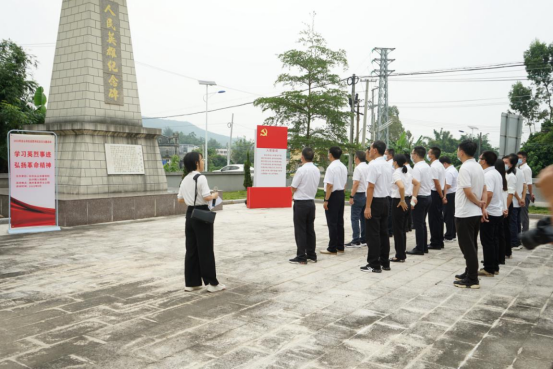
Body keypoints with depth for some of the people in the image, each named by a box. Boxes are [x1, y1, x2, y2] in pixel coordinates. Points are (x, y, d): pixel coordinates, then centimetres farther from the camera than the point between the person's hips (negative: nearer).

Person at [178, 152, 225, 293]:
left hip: (190, 214, 8)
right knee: (206, 250, -1)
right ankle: (212, 283, 6)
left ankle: (191, 282, 16)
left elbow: (180, 199, 15)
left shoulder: (185, 179, 11)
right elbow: (207, 197, -22)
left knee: (191, 249, 11)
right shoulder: (200, 178, -14)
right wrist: (215, 195, -3)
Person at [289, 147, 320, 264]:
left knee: (300, 230, 0)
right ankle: (311, 255, 18)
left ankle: (301, 257, 3)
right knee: (310, 229, 13)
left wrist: (293, 195, 10)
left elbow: (293, 187, -12)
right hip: (311, 201, 7)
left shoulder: (301, 170, -17)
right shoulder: (317, 170, 6)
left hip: (301, 203, -7)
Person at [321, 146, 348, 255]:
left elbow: (330, 185, -21)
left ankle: (332, 249, 4)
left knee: (332, 223, -2)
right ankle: (340, 247, 21)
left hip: (333, 195, -8)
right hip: (341, 194, 8)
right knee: (339, 222, 14)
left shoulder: (331, 167, -18)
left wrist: (326, 200, -17)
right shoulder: (343, 167, 9)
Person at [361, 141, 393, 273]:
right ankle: (385, 262, 20)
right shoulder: (387, 165, 13)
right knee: (383, 233, 13)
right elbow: (387, 184, 15)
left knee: (373, 234, -3)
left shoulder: (373, 165, -16)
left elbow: (371, 187, -20)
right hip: (385, 200, 9)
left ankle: (374, 265, 1)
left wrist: (368, 207, -19)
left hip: (376, 201, -9)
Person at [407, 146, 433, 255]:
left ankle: (419, 249, 2)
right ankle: (424, 247, 22)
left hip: (420, 197, -9)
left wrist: (413, 199, -23)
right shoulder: (427, 166, 12)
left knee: (418, 224, -2)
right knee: (422, 223, 16)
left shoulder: (417, 168, -16)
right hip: (428, 196, 9)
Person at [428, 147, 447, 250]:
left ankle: (435, 243, 1)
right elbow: (444, 182, 14)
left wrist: (442, 197, -11)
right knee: (439, 218, 13)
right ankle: (440, 242, 20)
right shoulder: (441, 165, 15)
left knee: (434, 219, -4)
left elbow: (437, 183, -18)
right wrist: (444, 196, 11)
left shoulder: (433, 167, -16)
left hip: (434, 194, -10)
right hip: (440, 193, 10)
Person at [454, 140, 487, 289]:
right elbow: (484, 190, 11)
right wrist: (483, 207, 3)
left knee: (467, 247, -2)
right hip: (476, 214, 9)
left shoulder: (465, 168, -18)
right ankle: (469, 274, 26)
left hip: (464, 214, -9)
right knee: (471, 246, 17)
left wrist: (479, 204, -6)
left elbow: (468, 192, -21)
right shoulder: (479, 167, 11)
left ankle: (472, 280, 3)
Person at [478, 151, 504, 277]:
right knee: (494, 240, 15)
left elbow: (489, 194, -29)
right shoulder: (497, 173, 12)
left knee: (487, 242, -1)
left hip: (489, 213, -9)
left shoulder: (488, 175, -19)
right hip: (498, 212, 9)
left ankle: (489, 269, 5)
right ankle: (495, 267, 22)